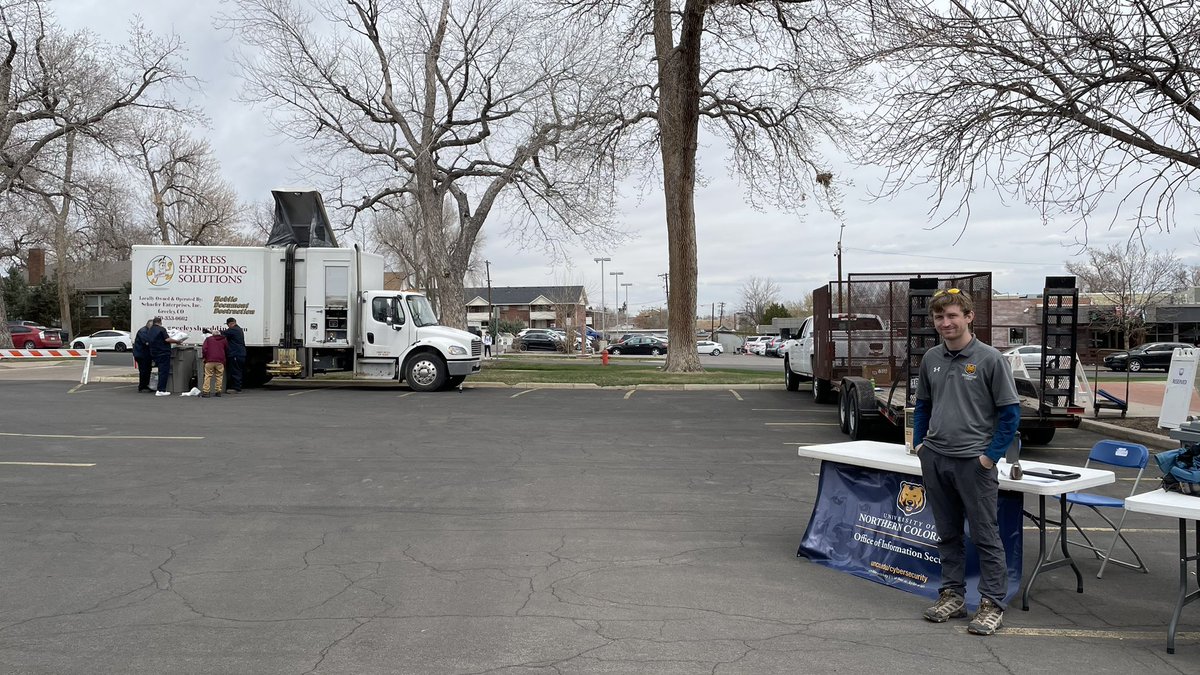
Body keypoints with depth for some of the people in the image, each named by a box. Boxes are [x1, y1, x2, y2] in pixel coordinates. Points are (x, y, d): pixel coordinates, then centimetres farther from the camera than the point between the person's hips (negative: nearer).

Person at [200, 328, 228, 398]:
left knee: (208, 376, 1)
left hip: (210, 361, -1)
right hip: (220, 361, 1)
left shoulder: (208, 339, 12)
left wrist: (204, 357, 13)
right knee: (219, 376, 7)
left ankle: (205, 392, -5)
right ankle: (218, 392, 4)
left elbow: (204, 349, 1)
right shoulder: (223, 340, 17)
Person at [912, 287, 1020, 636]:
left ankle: (992, 604, 12)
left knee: (985, 536, 3)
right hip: (935, 459, 5)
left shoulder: (989, 358, -8)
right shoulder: (931, 359, 7)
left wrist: (992, 455, -11)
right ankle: (952, 595, 25)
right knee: (948, 533, 14)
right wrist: (919, 443, 10)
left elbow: (1010, 413, -6)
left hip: (973, 461, -5)